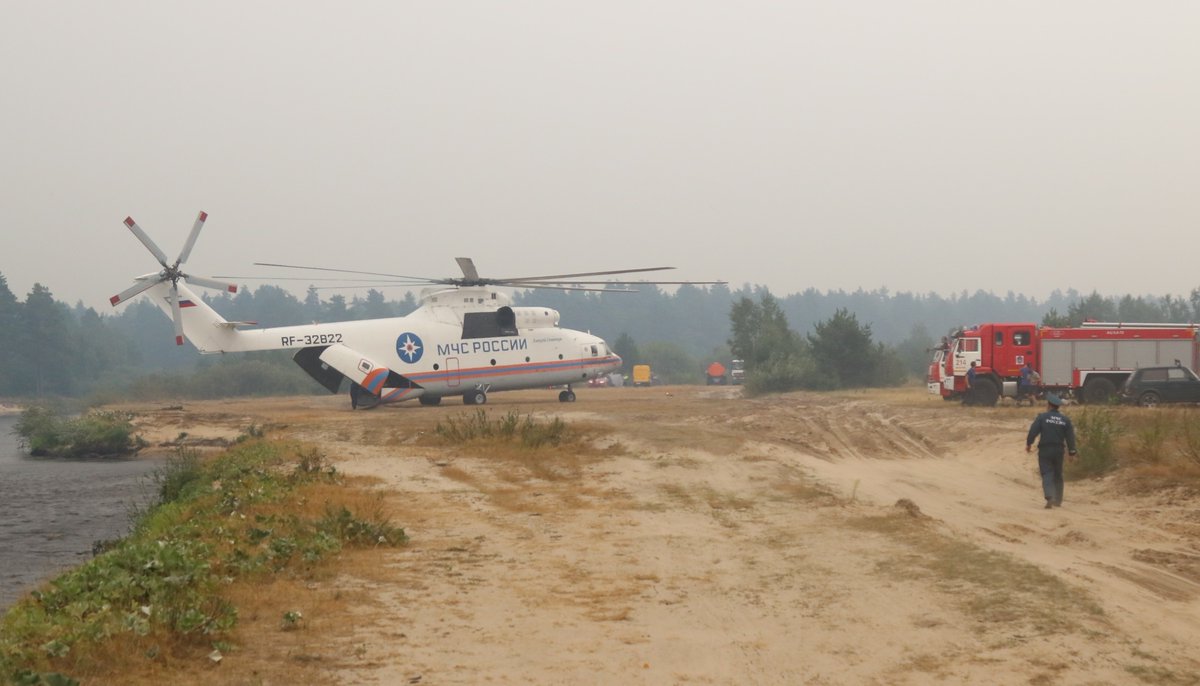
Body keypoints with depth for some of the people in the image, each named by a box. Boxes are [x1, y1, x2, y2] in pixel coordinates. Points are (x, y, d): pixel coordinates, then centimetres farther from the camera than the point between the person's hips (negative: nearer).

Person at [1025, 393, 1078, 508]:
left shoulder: (1042, 417, -6)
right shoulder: (1065, 419, 5)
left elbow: (1033, 431, -11)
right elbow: (1070, 437, 5)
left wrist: (1028, 443, 2)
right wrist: (1072, 452, 9)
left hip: (1044, 450, -3)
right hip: (1059, 451, 3)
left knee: (1046, 474, -5)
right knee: (1058, 475, 16)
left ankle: (1049, 497, -24)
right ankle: (1058, 501, 20)